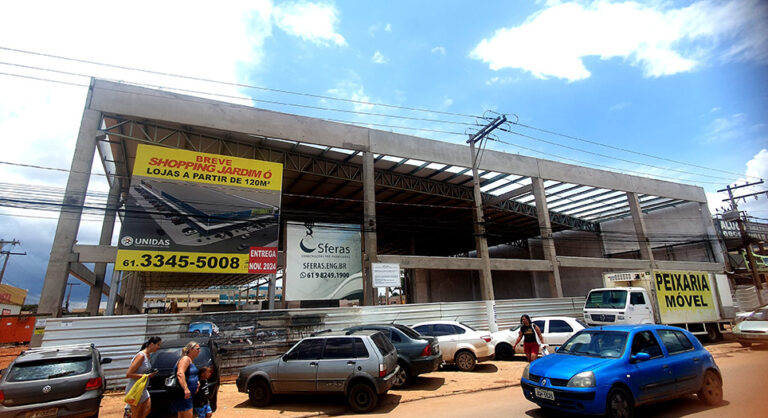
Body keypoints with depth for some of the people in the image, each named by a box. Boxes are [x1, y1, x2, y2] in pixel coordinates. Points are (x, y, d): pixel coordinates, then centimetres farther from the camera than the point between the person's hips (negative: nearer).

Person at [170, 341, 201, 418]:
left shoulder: (191, 361, 17)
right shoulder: (186, 359, -14)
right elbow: (180, 374, -30)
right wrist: (186, 389, -38)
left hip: (188, 394, 10)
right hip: (185, 394, -10)